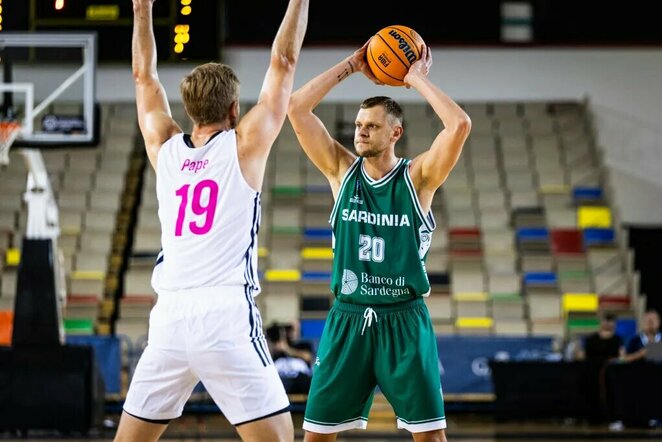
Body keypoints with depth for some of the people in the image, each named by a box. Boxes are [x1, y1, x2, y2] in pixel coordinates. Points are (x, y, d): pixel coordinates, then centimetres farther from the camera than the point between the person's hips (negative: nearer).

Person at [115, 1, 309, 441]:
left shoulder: (165, 148, 13)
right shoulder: (244, 145, 2)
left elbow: (144, 75, 28)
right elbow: (284, 62, 7)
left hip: (169, 317, 5)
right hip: (226, 315, -5)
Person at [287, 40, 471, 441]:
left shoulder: (418, 177, -3)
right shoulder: (342, 170, 4)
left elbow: (460, 125, -18)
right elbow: (297, 109, -2)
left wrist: (417, 80, -9)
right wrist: (350, 66, -2)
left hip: (404, 321, -2)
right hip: (348, 318, 2)